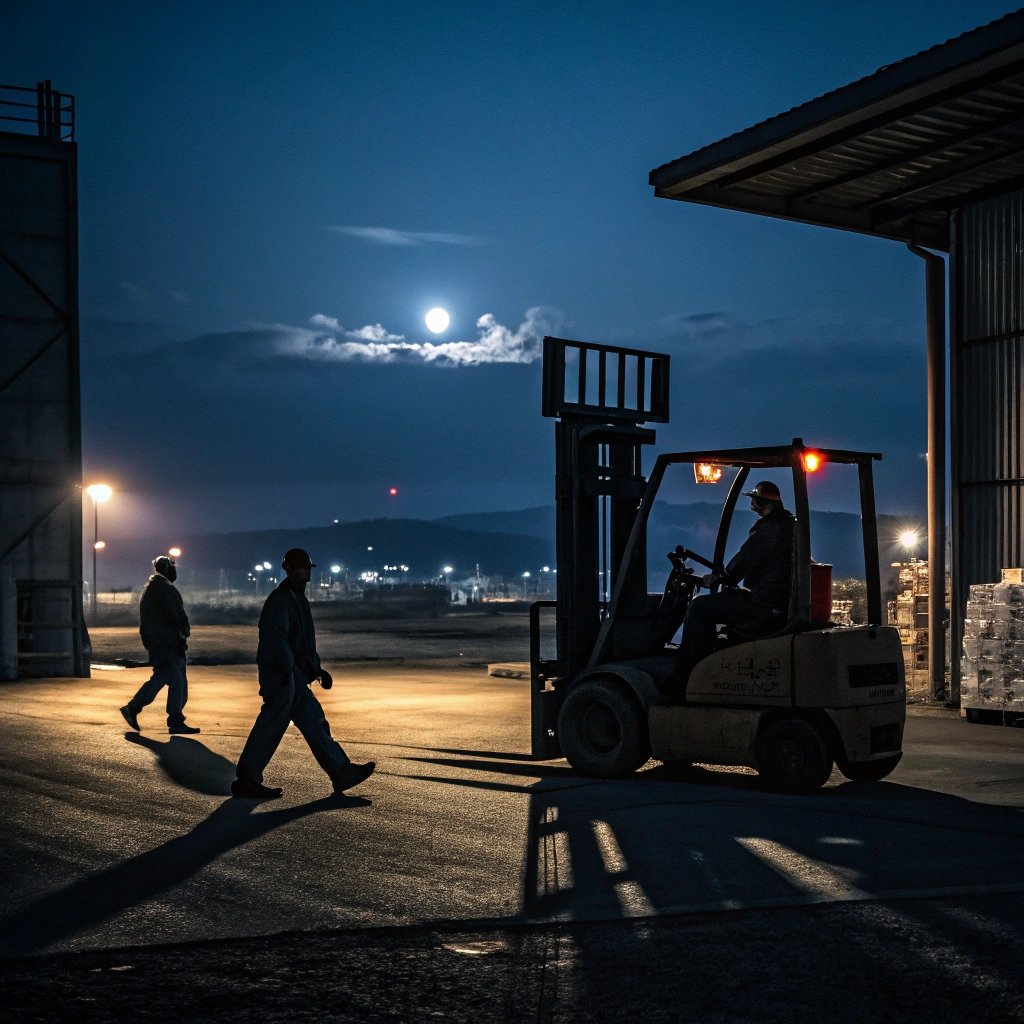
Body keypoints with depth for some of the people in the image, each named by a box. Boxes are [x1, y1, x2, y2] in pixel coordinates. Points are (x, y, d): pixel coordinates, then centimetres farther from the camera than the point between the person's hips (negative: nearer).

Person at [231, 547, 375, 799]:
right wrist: (288, 668, -30)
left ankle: (341, 773, 11)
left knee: (314, 722, 9)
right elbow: (275, 636, -25)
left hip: (293, 676, 10)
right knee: (270, 728, -6)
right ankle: (247, 780, 0)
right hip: (281, 674, -10)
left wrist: (317, 668, 24)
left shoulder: (296, 597, 20)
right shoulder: (280, 598, -13)